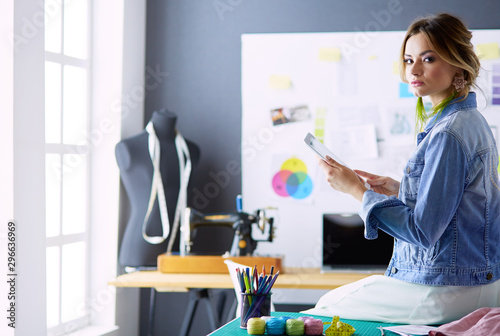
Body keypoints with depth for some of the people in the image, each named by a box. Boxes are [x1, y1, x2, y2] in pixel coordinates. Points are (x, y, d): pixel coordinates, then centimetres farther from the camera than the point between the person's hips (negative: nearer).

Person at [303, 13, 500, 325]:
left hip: (445, 293, -10)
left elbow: (423, 231, -23)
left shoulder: (448, 135, -22)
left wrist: (356, 189, -16)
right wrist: (399, 190, 9)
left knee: (327, 306, 7)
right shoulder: (472, 121, 9)